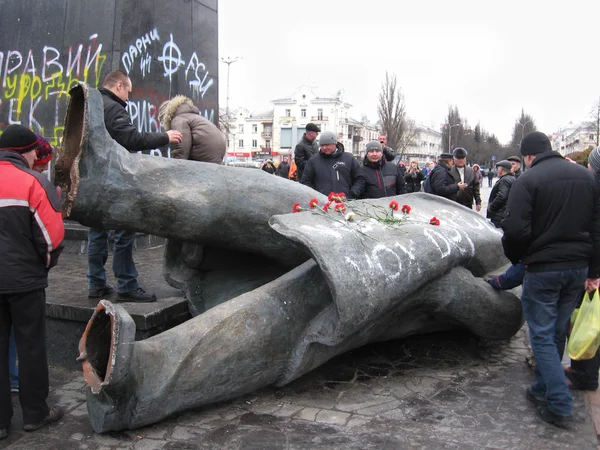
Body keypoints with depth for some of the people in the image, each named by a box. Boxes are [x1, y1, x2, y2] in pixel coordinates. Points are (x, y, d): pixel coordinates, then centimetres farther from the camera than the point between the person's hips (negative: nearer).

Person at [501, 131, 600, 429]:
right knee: (558, 332, 17)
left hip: (543, 269, -6)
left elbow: (516, 230, -19)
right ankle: (543, 390, 31)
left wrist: (516, 257, 1)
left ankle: (560, 407, 4)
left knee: (542, 335, 4)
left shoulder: (527, 181, -13)